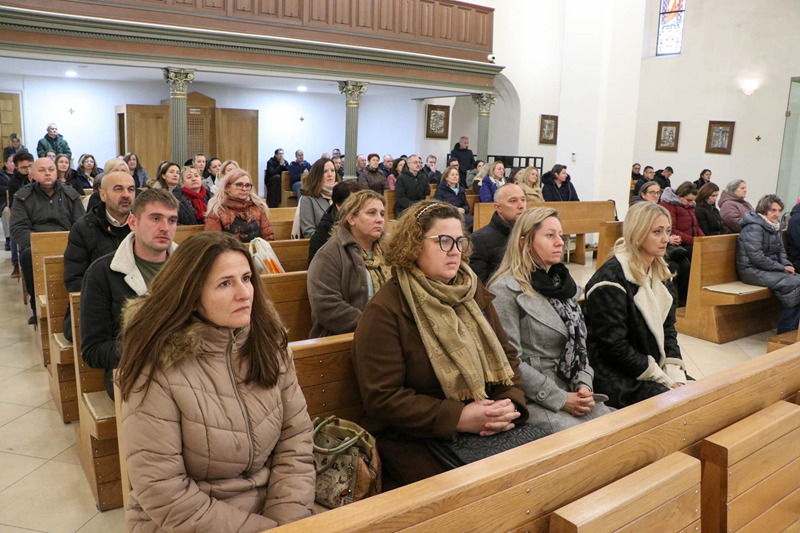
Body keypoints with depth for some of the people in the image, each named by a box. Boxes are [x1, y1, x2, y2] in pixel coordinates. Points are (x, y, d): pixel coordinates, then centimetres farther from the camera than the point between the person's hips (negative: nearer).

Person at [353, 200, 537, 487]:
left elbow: (507, 355, 10)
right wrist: (458, 417, -21)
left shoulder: (474, 292, 8)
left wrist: (510, 403, -10)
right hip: (414, 441, -6)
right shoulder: (385, 310, -12)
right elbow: (382, 398, -16)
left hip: (488, 429, 6)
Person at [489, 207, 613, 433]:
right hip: (530, 399, -7)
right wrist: (560, 399, -14)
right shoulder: (505, 290, -12)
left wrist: (584, 385, -2)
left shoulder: (562, 282, 13)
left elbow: (579, 344, 15)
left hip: (573, 394, 7)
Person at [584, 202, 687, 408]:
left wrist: (675, 374, -4)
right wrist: (663, 379, -15)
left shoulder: (660, 274, 10)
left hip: (655, 366, 8)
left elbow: (668, 327, 11)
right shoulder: (611, 279, -17)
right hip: (614, 374, -8)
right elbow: (614, 345, -19)